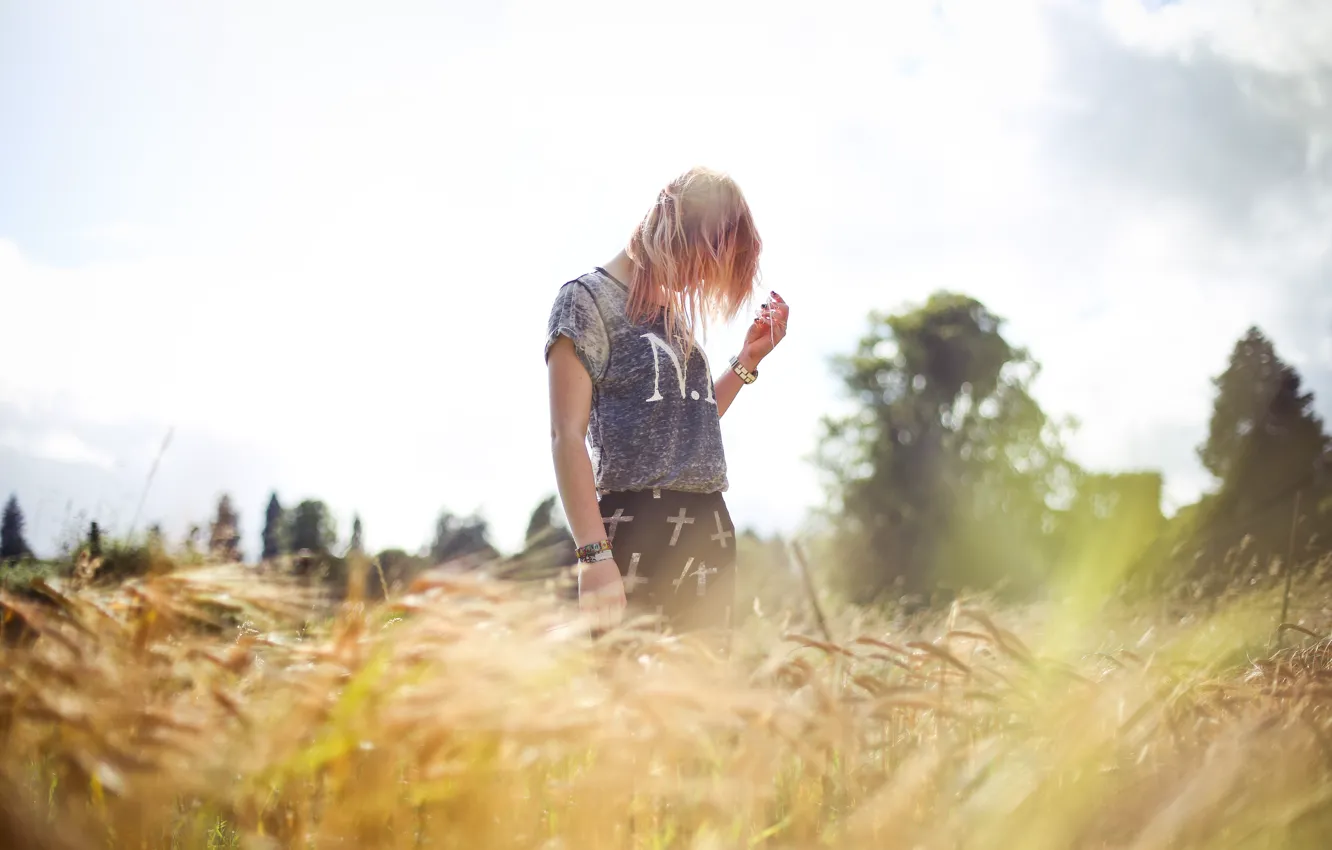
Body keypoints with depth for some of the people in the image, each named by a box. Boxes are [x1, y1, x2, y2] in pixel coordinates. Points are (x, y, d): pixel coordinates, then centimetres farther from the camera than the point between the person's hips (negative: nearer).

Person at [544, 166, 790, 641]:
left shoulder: (676, 313, 17)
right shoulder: (588, 299, -4)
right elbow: (567, 437, -11)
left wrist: (748, 358, 12)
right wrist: (595, 556, -18)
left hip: (711, 528, 7)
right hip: (637, 530, -7)